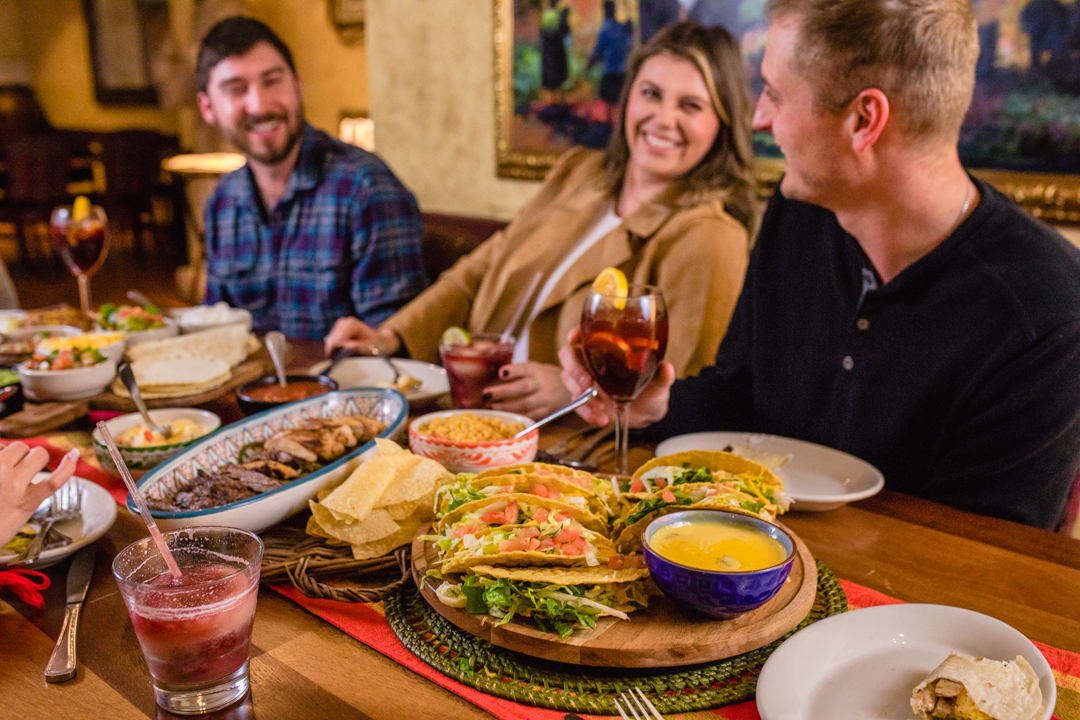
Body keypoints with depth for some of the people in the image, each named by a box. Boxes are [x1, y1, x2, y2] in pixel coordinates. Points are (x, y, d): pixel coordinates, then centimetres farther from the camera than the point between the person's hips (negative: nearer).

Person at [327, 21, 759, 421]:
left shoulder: (706, 237, -10)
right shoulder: (576, 173, 13)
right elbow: (482, 272, 18)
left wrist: (574, 389, -27)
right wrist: (391, 336, 8)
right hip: (477, 416, 7)